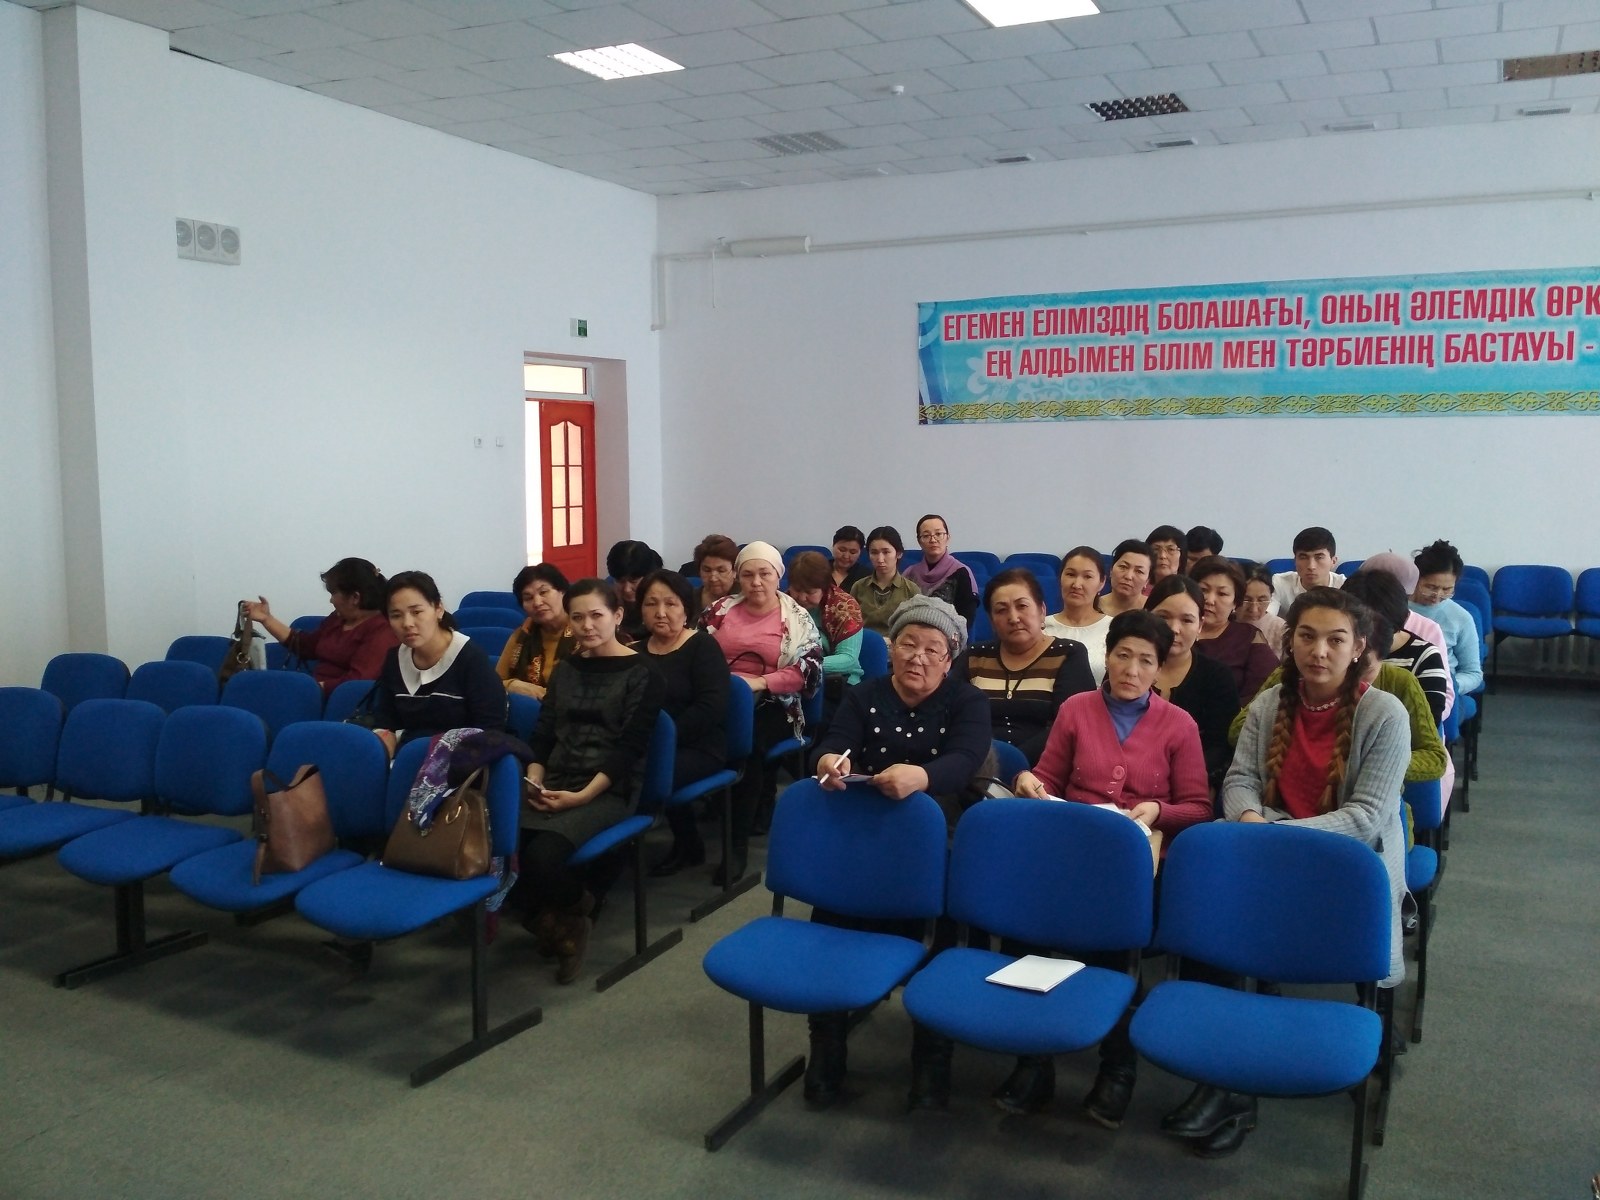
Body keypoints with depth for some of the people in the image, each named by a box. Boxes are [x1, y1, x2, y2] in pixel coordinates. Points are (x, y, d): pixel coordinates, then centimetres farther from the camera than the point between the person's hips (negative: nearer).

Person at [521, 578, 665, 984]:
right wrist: (534, 781, -6)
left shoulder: (641, 674, 1)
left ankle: (570, 916, 1)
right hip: (554, 783, 5)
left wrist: (582, 796, -18)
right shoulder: (564, 669, 19)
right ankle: (549, 917, -3)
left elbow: (629, 748, -8)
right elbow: (543, 733, 14)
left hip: (609, 790, -5)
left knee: (544, 851, -32)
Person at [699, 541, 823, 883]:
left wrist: (760, 682, -14)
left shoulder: (797, 619, 5)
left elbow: (809, 671, -4)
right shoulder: (720, 610, 15)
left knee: (750, 742, -34)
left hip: (772, 707, -2)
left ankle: (738, 842, -23)